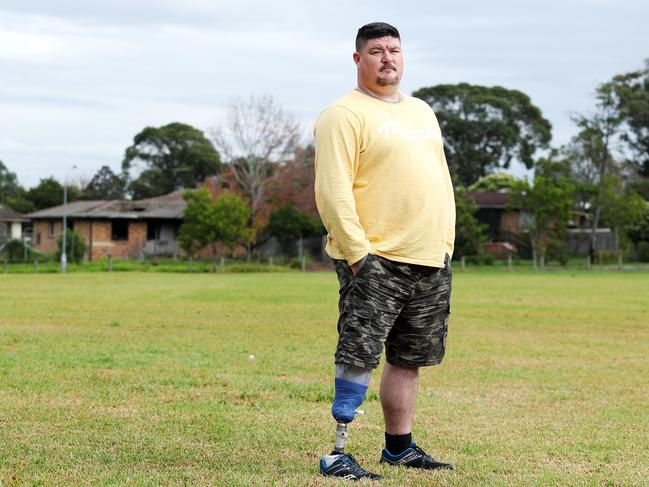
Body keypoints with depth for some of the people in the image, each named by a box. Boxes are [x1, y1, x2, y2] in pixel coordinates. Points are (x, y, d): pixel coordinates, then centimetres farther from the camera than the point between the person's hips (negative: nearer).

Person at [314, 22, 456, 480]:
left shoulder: (421, 111, 19)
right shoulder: (344, 115, -6)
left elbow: (440, 181, 24)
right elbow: (333, 191, -13)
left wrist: (446, 244, 15)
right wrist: (357, 252, -19)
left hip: (431, 261, 8)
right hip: (375, 261, -7)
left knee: (409, 358, 12)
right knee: (358, 357, -12)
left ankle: (400, 446, 22)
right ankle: (337, 454, -10)